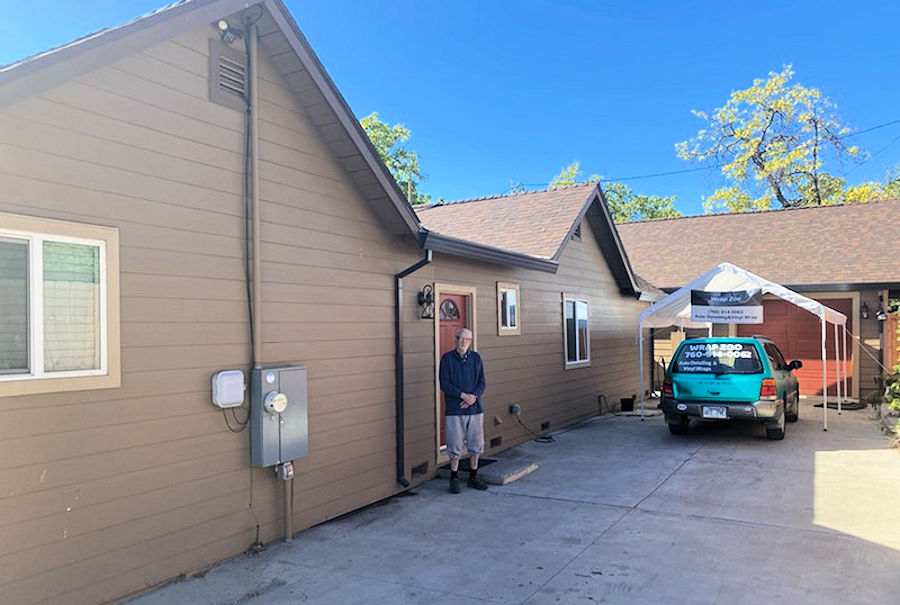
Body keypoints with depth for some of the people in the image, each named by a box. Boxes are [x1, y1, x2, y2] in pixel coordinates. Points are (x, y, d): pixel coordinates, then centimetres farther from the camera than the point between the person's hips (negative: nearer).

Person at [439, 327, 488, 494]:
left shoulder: (476, 358, 7)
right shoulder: (447, 358, -3)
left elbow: (482, 382, 6)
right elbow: (444, 384, -8)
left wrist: (474, 396, -12)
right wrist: (463, 395, -17)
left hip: (475, 408, 3)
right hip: (455, 410, -3)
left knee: (476, 444, 9)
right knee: (455, 446, 1)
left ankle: (473, 477, 24)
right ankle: (454, 478, 15)